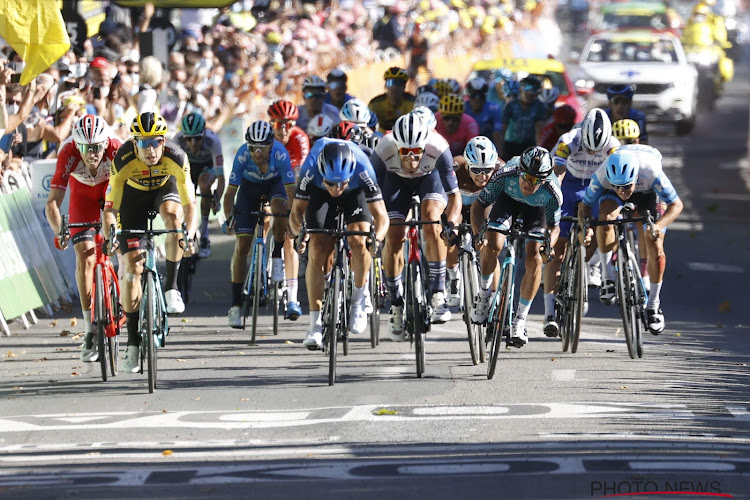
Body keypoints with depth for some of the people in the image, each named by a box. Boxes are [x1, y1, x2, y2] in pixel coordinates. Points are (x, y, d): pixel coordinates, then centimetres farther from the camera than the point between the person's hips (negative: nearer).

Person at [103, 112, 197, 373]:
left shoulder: (176, 158, -34)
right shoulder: (123, 160, -35)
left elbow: (189, 203, -32)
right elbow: (110, 207, -30)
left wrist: (189, 236, -48)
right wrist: (109, 235, -48)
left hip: (164, 187, 0)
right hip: (133, 194, 0)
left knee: (172, 215, -36)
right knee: (132, 265, -8)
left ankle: (171, 287, -19)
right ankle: (133, 343, -1)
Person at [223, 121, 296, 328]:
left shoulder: (280, 154, -35)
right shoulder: (243, 155, -33)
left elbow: (291, 191, -34)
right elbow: (230, 192, -29)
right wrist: (229, 218, -41)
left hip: (275, 183, -1)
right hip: (250, 186, 1)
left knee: (280, 208, -37)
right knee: (242, 245, -8)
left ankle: (277, 257, -12)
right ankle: (235, 304, -2)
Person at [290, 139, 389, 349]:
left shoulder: (362, 169, -39)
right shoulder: (311, 170, -38)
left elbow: (381, 216, -35)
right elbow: (296, 211, -26)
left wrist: (377, 238, -56)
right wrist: (299, 233, -47)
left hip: (356, 192, -1)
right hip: (320, 194, 1)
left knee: (357, 241, -26)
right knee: (317, 250, -15)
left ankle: (359, 298, -1)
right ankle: (315, 325, -10)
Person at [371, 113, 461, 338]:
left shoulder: (438, 148, -39)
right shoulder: (384, 150, -37)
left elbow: (454, 195, -34)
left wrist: (451, 223, -51)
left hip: (430, 175, -1)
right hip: (396, 178, 1)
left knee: (431, 221, -27)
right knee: (393, 238, -10)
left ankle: (438, 295, -20)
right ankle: (396, 307, 7)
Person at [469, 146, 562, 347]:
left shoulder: (552, 192, -36)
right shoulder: (505, 175, -38)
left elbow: (554, 226, -18)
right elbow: (479, 205, -24)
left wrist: (549, 243, -40)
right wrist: (478, 234, -40)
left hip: (535, 208, 0)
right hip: (508, 198, 0)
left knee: (534, 259, -16)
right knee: (492, 246, -23)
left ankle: (520, 320, -3)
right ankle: (483, 293, 6)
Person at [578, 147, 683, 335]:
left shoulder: (652, 173, -42)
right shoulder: (601, 176, -37)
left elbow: (676, 205, -31)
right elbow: (585, 206, -22)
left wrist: (658, 225, -49)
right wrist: (586, 228, -44)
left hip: (647, 193, 0)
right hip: (610, 193, 0)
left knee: (655, 249, -11)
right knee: (606, 217, -34)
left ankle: (653, 305, 7)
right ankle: (608, 277, -20)